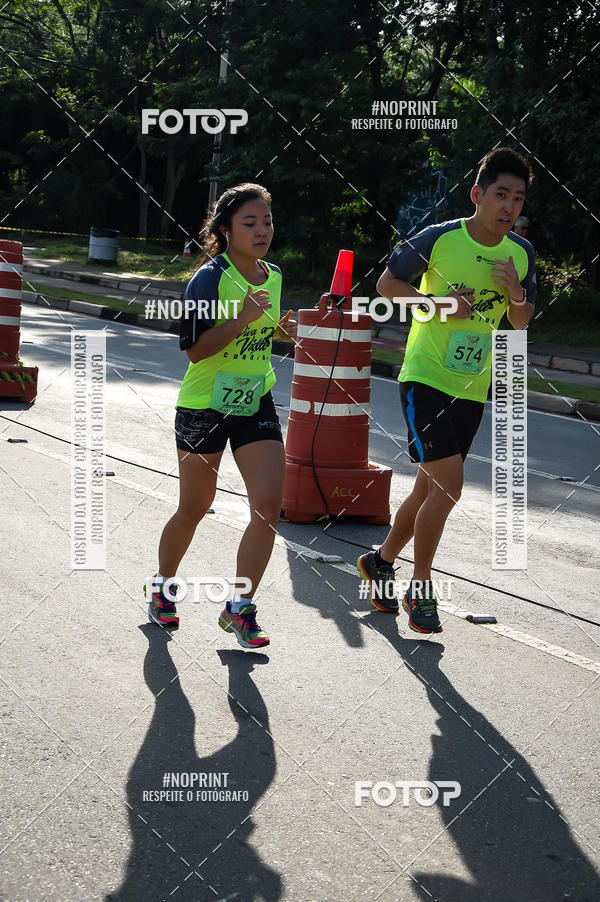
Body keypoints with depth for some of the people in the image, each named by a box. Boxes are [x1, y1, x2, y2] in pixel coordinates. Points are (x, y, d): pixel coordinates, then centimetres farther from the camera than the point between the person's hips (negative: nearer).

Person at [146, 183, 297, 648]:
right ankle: (163, 587, 35)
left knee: (269, 506, -8)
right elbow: (195, 349, -19)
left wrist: (281, 329, 1)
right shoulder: (210, 278, -15)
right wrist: (241, 318, -28)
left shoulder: (273, 276, 4)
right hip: (205, 405, -5)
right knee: (194, 509, 9)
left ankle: (240, 607, 3)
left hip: (256, 402, 5)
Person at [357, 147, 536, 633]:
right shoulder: (439, 238, -13)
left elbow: (521, 322, 11)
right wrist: (437, 303, -17)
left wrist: (517, 292, -11)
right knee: (449, 483, -17)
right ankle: (420, 590, 1)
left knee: (430, 489, 14)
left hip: (472, 389, 6)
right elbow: (387, 283, -2)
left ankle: (381, 560, 37)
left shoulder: (522, 253, 1)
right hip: (426, 378, -6)